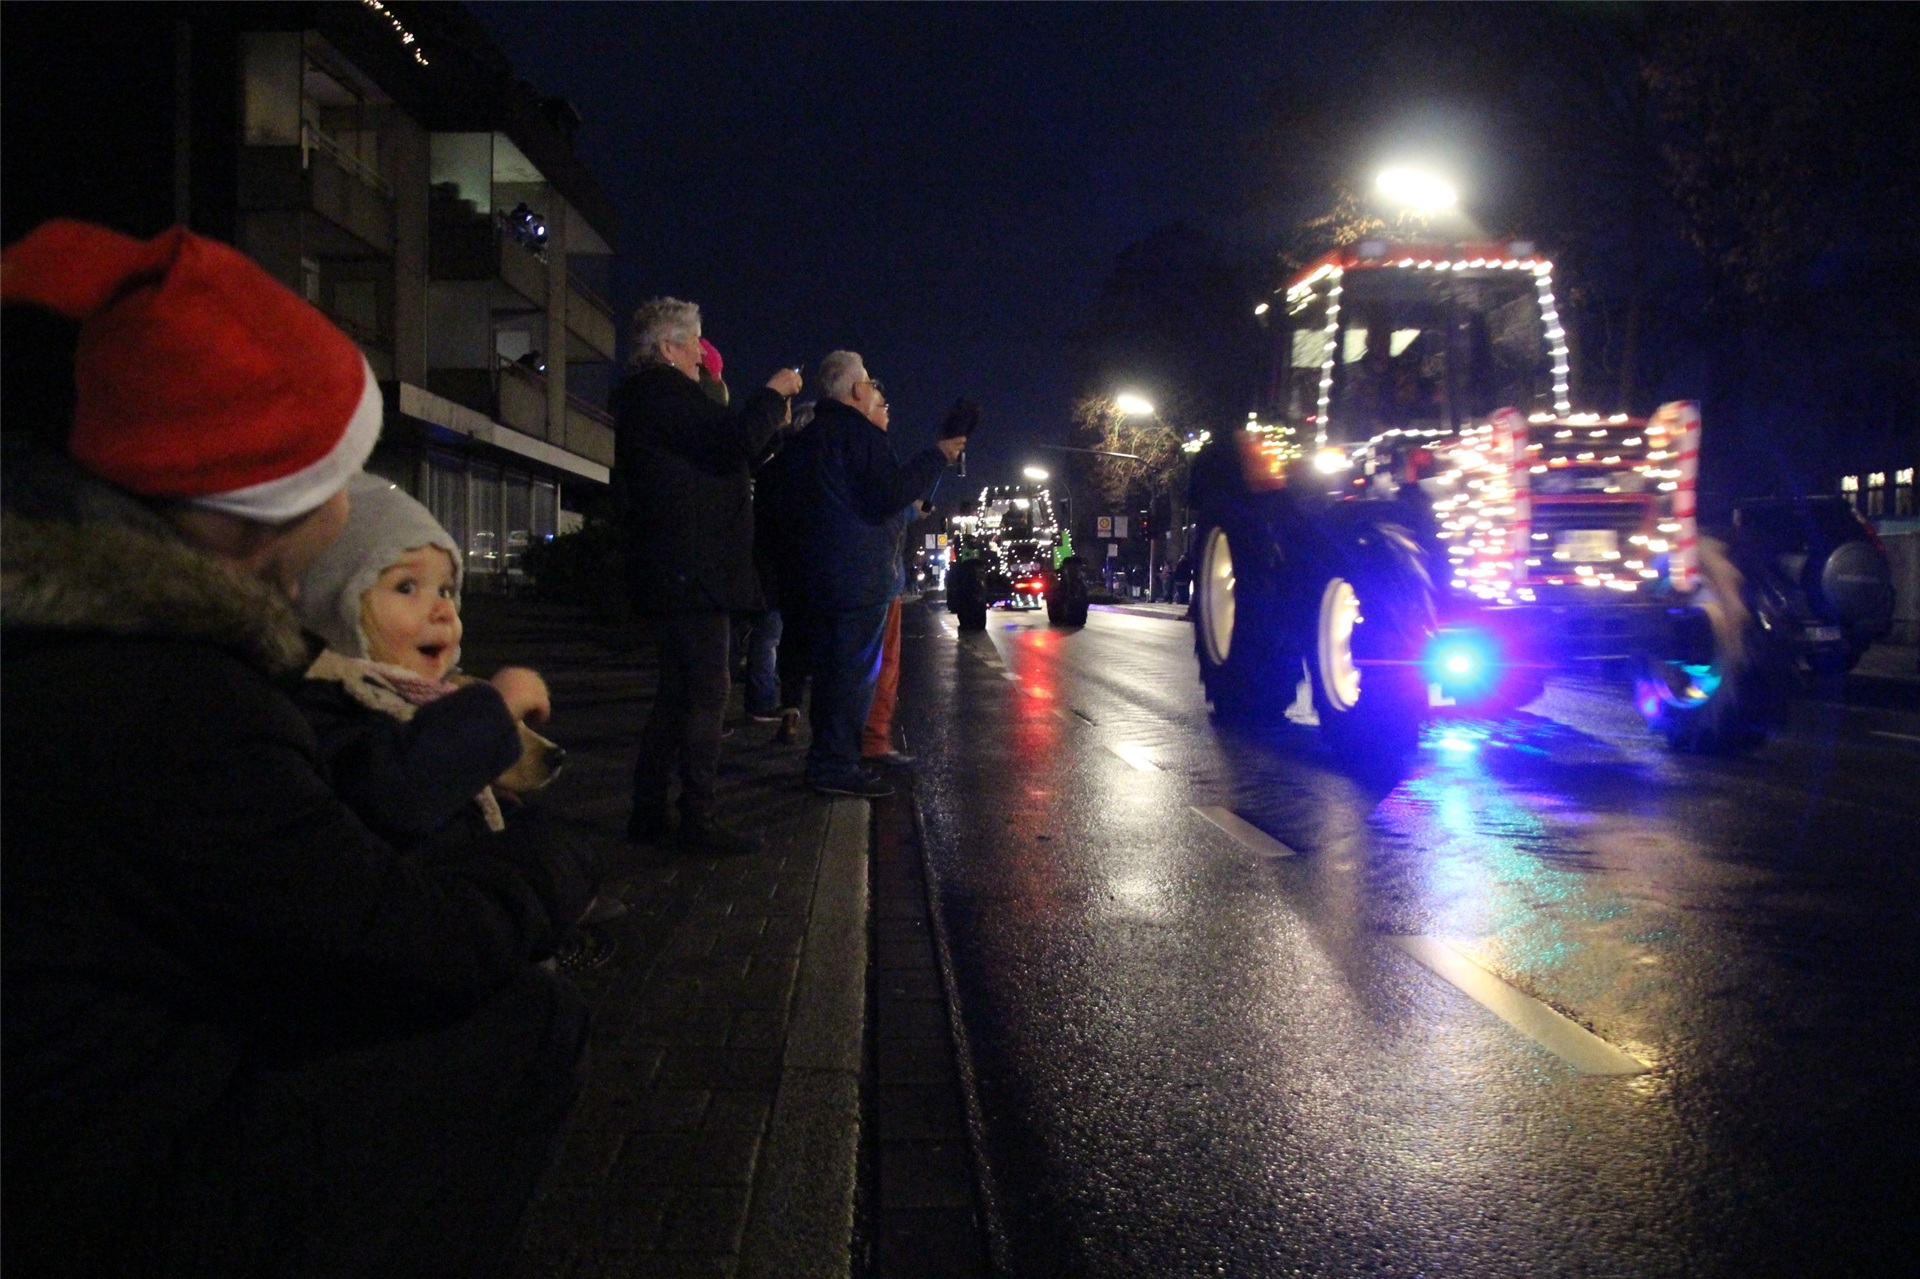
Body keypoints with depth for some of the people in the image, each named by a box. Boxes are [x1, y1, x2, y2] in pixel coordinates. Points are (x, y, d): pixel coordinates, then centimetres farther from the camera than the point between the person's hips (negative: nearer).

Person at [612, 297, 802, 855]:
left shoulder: (647, 395, 22)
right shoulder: (663, 390, -11)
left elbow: (714, 452, 25)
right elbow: (735, 438, -23)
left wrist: (765, 419, 18)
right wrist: (773, 394, -7)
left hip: (671, 573, 11)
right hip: (694, 572, -11)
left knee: (677, 692, 15)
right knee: (706, 690, -7)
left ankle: (650, 813, 20)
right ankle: (698, 821, -3)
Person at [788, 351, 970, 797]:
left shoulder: (809, 434, 17)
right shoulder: (859, 433, -12)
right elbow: (890, 496, -20)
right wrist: (939, 454, -13)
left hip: (818, 573, 9)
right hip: (860, 574, -9)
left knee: (832, 665, 16)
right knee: (856, 670, -5)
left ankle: (826, 760, 22)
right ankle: (838, 765, -4)